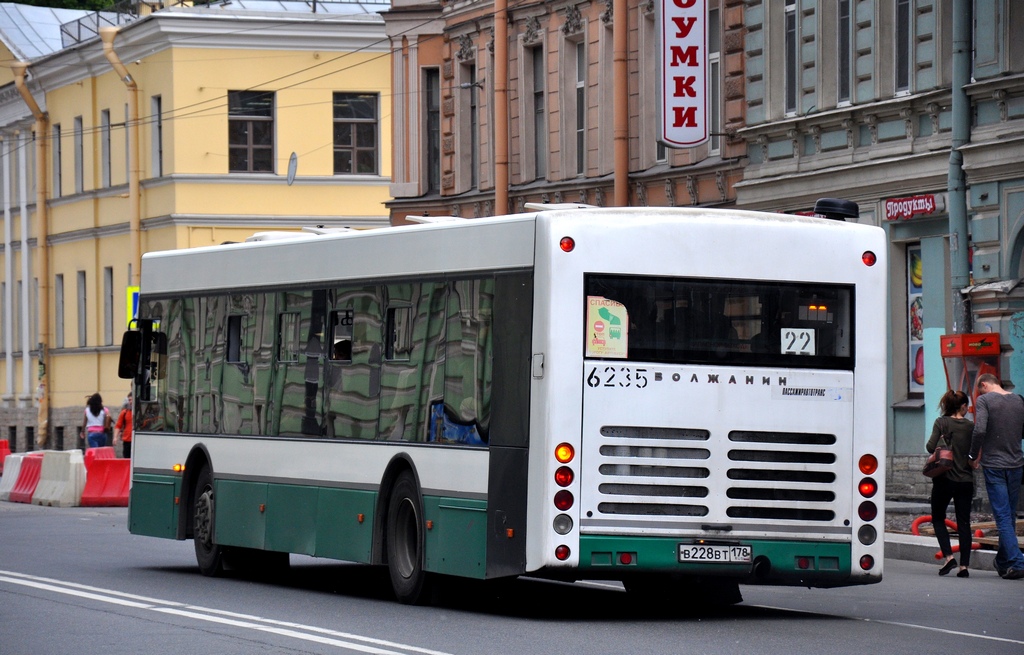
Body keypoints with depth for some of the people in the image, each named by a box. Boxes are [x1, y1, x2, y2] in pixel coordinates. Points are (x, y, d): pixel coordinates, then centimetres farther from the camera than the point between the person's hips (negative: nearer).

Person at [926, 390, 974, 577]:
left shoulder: (941, 423, -5)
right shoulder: (970, 426, 1)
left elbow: (931, 446, -15)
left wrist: (941, 449, 5)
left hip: (944, 479, -2)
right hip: (966, 480, 2)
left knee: (938, 518, 13)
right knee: (964, 522, 5)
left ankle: (948, 556, -5)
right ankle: (964, 565, -2)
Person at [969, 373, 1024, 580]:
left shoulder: (984, 400, -9)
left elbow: (980, 430, -21)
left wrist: (973, 456, -7)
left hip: (993, 465, -5)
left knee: (1002, 516, -4)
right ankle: (1002, 561, 26)